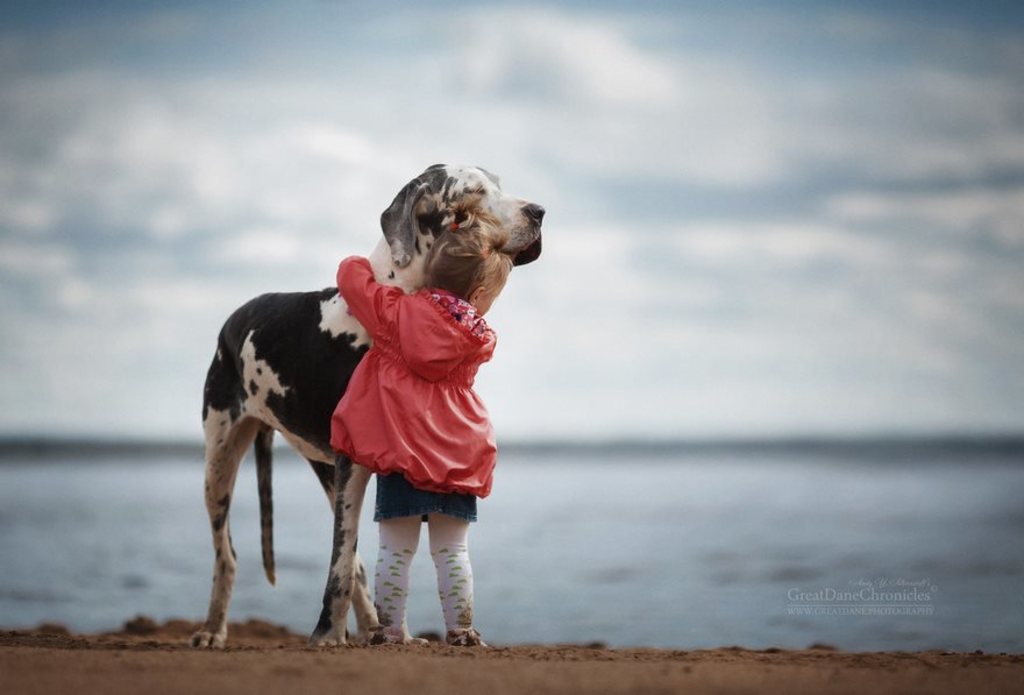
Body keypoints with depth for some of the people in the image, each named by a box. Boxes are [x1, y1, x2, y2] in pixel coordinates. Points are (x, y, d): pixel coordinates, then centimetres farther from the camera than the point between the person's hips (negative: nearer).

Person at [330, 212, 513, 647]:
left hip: (398, 450, 0)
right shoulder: (480, 341, 0)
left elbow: (351, 274, 5)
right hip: (457, 457, 0)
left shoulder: (394, 312, -3)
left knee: (395, 547, 6)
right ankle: (460, 629, 8)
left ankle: (391, 629, 7)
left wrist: (364, 267, 25)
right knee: (452, 549, 9)